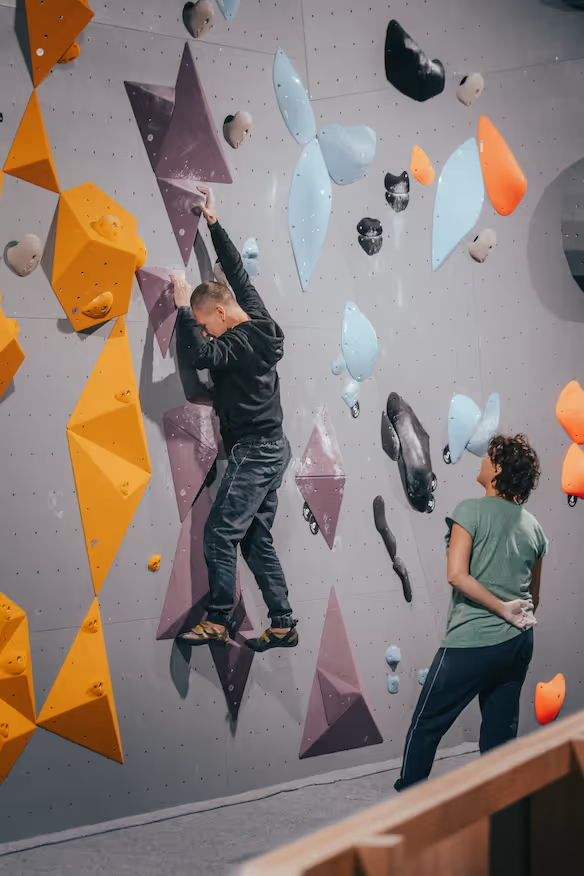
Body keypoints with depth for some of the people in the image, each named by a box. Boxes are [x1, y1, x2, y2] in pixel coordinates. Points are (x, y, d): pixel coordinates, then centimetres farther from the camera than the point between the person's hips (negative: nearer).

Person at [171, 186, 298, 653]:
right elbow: (237, 271, 17)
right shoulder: (258, 323, 7)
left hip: (255, 453, -10)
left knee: (220, 533, -6)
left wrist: (183, 307, -22)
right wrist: (213, 221, 22)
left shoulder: (240, 344, -18)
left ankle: (218, 621, 0)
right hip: (271, 447, 10)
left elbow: (198, 354, -34)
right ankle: (283, 625, 11)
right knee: (257, 538, 10)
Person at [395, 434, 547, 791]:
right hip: (519, 643, 6)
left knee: (426, 725, 8)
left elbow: (457, 575, -19)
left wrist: (506, 610, -13)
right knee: (500, 734, 12)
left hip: (472, 643, -6)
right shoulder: (533, 526, 9)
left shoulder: (472, 511, -9)